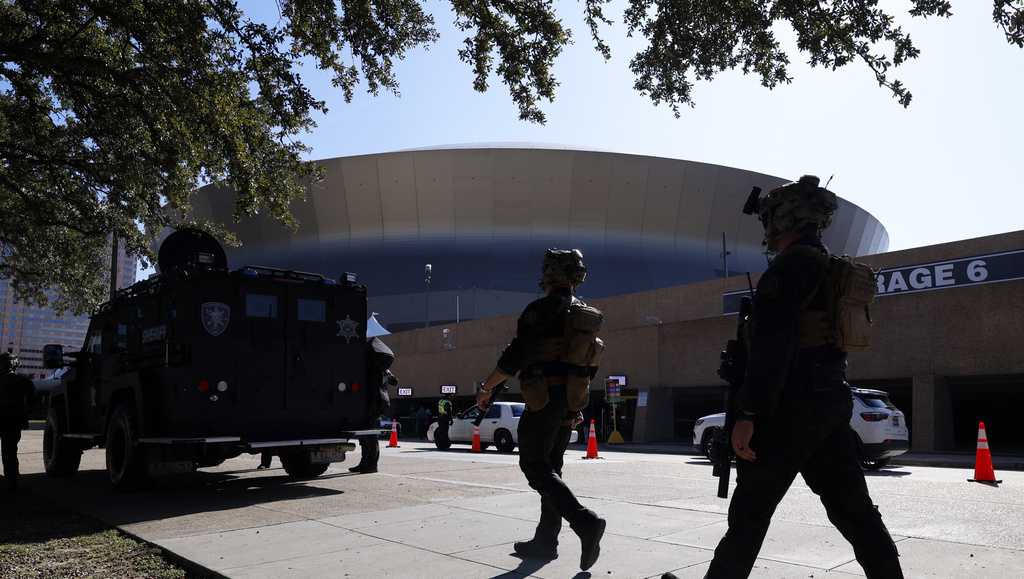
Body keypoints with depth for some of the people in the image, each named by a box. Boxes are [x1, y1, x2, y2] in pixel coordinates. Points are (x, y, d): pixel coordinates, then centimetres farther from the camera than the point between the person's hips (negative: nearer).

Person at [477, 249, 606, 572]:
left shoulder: (542, 310, -13)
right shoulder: (588, 316, 12)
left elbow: (515, 356, -16)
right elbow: (591, 363, 17)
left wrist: (486, 388, -6)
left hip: (544, 398, -8)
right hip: (571, 401, 8)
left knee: (535, 466, -4)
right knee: (550, 467, 14)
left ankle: (585, 522, -18)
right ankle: (546, 540, 17)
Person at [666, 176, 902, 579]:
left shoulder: (791, 265, -12)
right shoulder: (838, 273, 18)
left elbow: (771, 347, -21)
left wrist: (747, 414, -22)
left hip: (792, 405, -9)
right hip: (832, 401, 9)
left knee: (750, 511, 1)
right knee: (853, 508, 10)